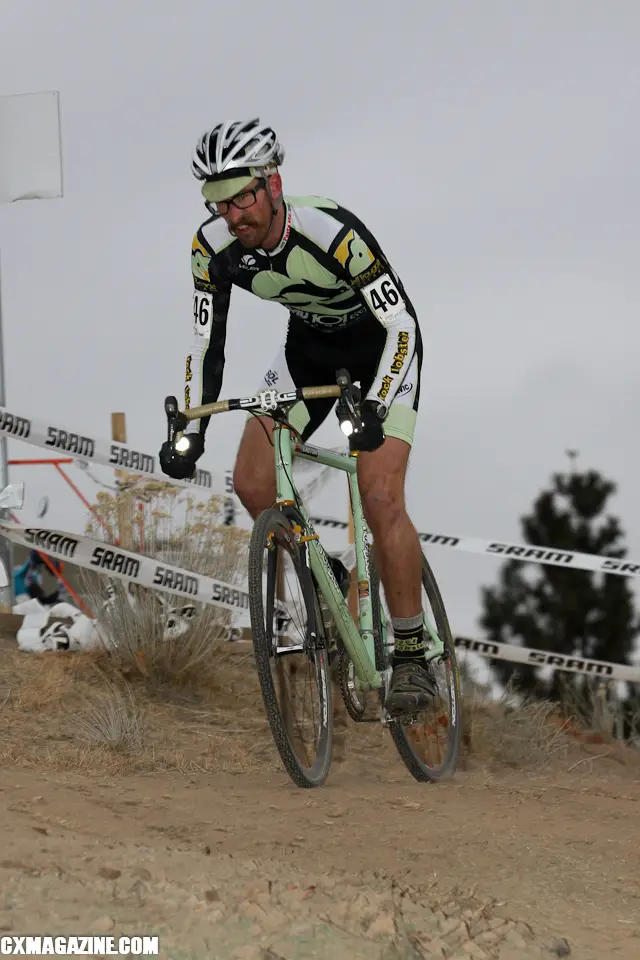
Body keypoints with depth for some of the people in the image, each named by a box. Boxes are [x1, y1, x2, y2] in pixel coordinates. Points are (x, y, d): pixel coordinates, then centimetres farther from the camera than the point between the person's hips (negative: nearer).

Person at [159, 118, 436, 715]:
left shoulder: (334, 233, -36)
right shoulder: (214, 247, -21)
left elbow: (402, 324, -32)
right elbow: (207, 342, -10)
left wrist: (373, 408, -45)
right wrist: (190, 431, -20)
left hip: (382, 342, -6)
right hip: (310, 343, 6)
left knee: (380, 498, -19)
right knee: (251, 482, -9)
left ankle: (412, 656, -9)